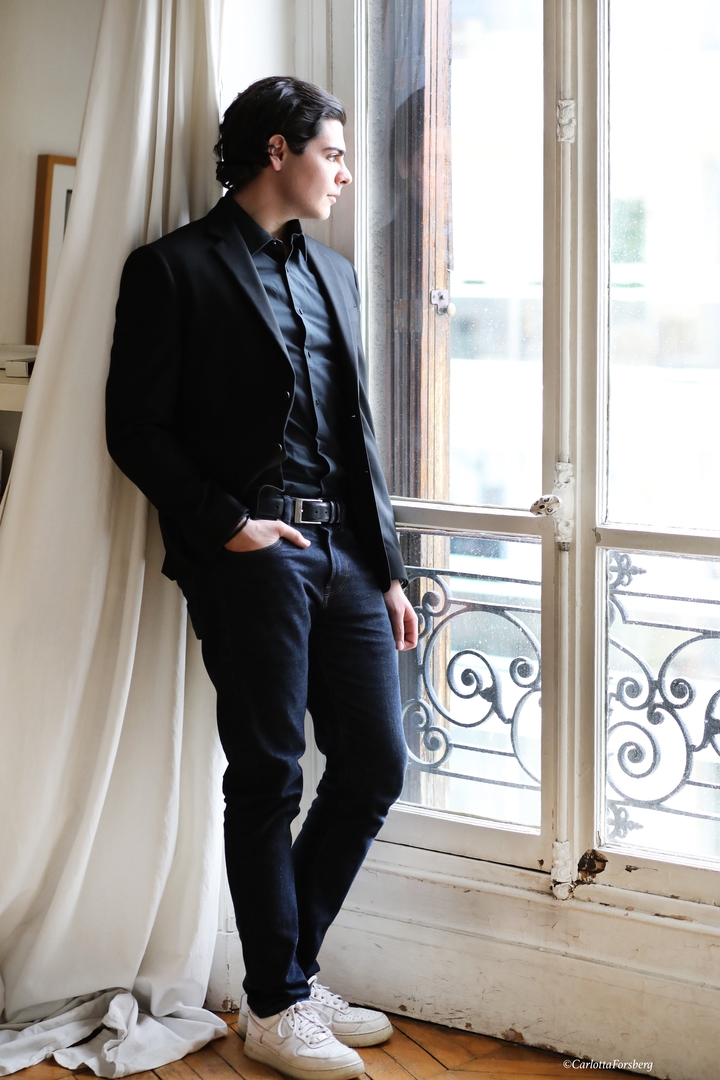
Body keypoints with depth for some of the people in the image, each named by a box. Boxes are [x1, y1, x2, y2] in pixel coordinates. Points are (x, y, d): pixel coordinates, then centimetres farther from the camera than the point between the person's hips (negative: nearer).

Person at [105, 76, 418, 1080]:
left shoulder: (334, 273, 19)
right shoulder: (174, 269, -1)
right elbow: (137, 429, -6)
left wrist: (388, 570, 15)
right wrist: (224, 524, -14)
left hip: (344, 552, 7)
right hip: (249, 553, -7)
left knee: (376, 765, 7)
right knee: (267, 781, 0)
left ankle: (291, 966, 24)